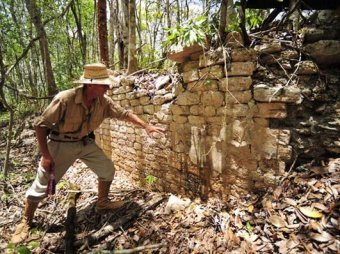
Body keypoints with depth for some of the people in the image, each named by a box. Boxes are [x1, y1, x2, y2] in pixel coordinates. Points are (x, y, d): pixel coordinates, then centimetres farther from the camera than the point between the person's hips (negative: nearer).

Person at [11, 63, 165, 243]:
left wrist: (146, 126, -8)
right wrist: (45, 155, -22)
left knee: (108, 169, 4)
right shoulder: (65, 99, -30)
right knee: (42, 184, 3)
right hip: (61, 144, -5)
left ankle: (102, 204, 27)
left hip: (86, 142, 5)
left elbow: (124, 113, -2)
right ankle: (25, 222, 28)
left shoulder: (103, 101, -14)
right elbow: (40, 124, -22)